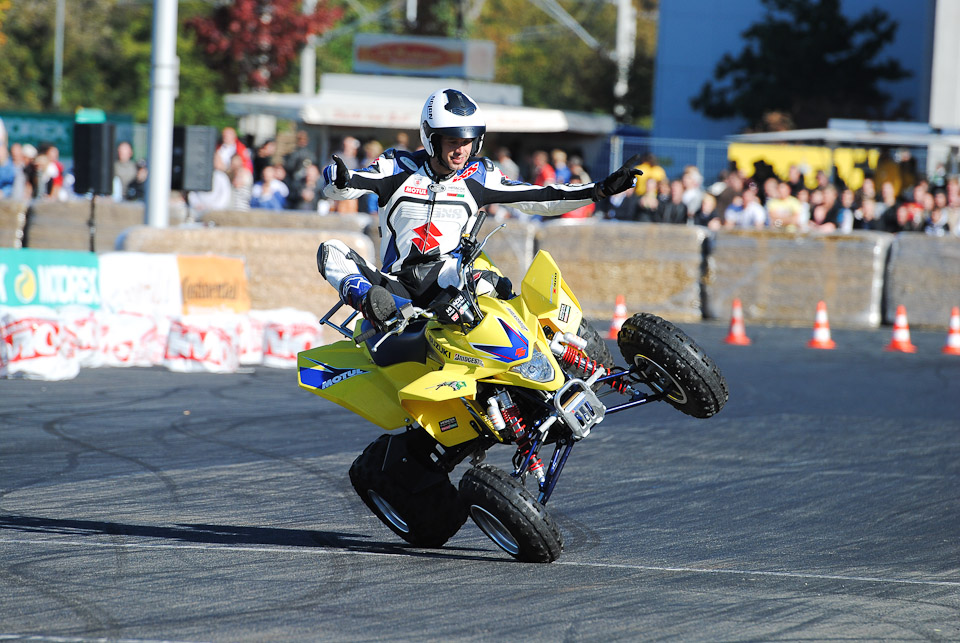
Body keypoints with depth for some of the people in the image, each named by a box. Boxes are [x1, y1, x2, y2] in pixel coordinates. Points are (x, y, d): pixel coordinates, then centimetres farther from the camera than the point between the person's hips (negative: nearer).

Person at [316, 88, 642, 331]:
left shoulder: (479, 177, 10)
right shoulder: (399, 168, 3)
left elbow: (537, 198, 13)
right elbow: (337, 186, -5)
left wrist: (599, 190, 6)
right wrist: (340, 178, -31)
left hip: (447, 273, 0)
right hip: (396, 282, 0)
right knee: (331, 251, -23)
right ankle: (375, 307, -47)